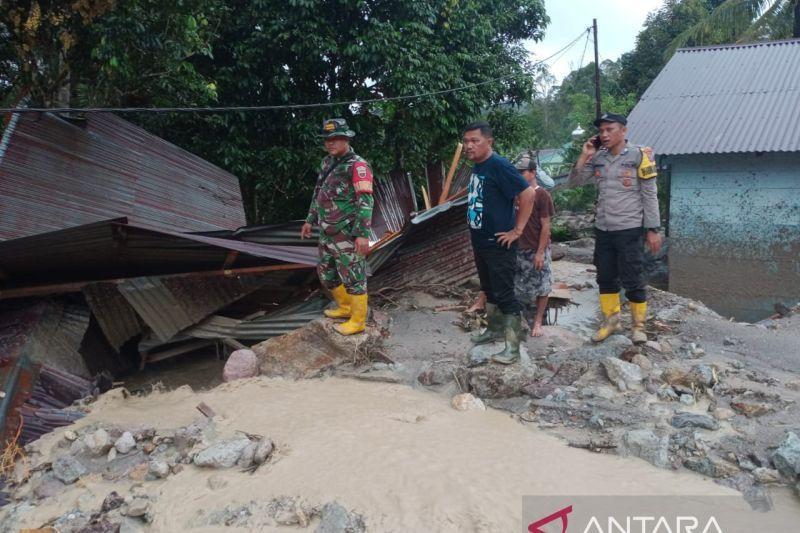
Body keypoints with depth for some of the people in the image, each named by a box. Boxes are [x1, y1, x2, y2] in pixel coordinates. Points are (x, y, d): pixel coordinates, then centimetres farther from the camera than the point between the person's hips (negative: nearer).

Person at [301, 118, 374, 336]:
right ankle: (345, 307, 39)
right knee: (326, 273, 19)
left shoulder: (357, 166, -15)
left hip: (348, 235, -9)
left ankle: (357, 321, 14)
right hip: (327, 233, 9)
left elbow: (365, 202, -22)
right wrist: (310, 220, 24)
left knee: (353, 277, 1)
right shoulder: (327, 162, 11)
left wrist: (363, 234, -28)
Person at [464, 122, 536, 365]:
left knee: (505, 294, -3)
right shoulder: (476, 167, 8)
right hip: (480, 242, 9)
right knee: (489, 290, 21)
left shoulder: (499, 165, -18)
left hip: (499, 244, -9)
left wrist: (517, 230, -19)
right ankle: (494, 329, 38)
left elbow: (528, 194, -22)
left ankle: (512, 347, 4)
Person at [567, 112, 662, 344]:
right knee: (606, 279, 13)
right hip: (603, 229, 5)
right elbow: (573, 183, 6)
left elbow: (650, 195, -6)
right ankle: (610, 321, 29)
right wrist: (584, 156, -5)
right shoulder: (598, 158, 6)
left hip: (630, 230, -5)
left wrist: (652, 229, -9)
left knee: (633, 281, 2)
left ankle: (638, 325, 19)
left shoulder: (638, 155, -7)